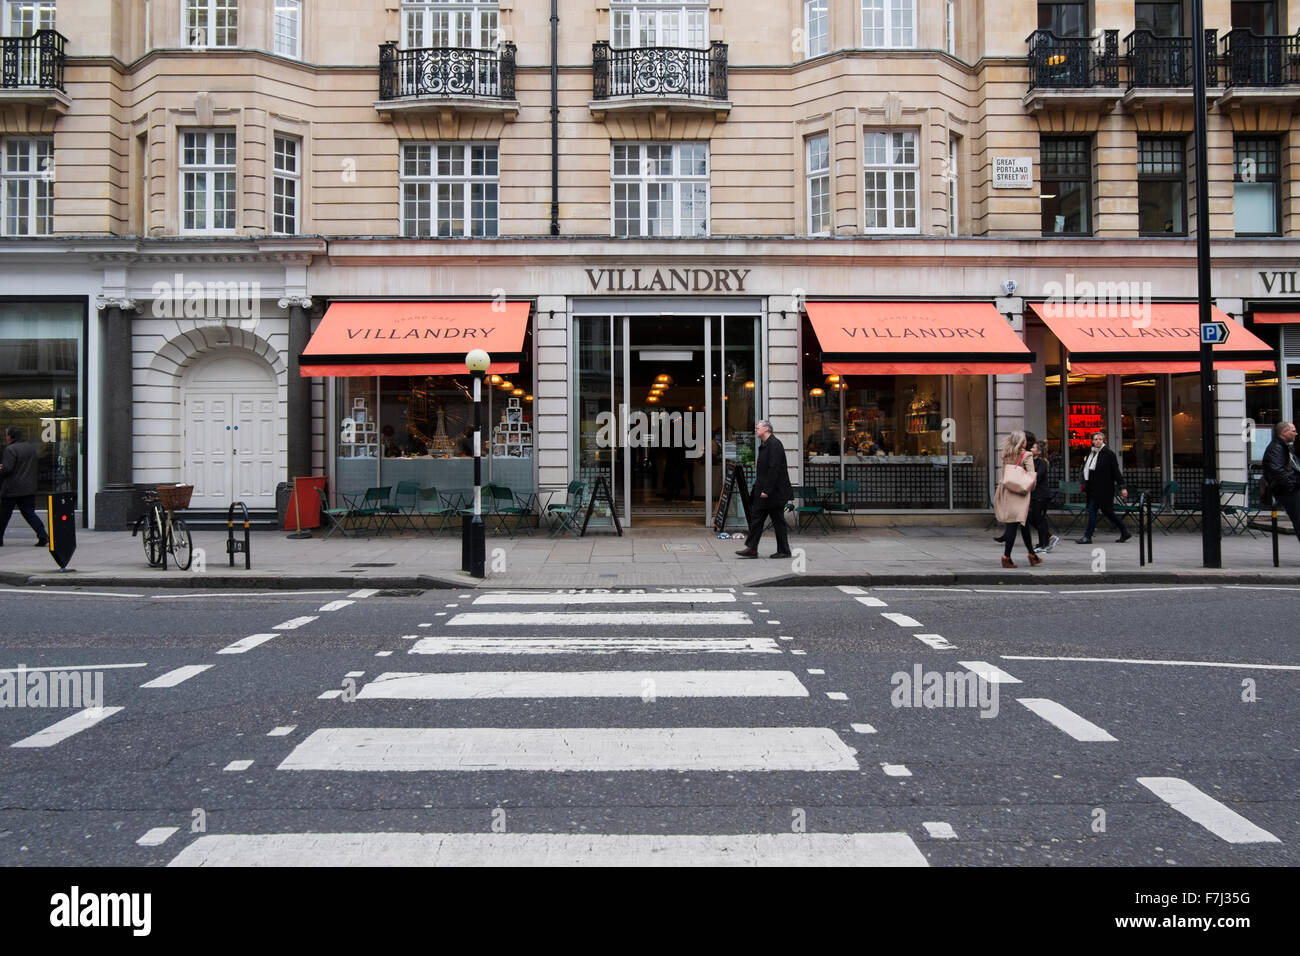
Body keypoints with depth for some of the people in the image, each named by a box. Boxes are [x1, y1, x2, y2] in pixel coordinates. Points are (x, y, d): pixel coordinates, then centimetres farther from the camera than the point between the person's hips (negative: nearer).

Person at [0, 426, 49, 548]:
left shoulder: (10, 449, -14)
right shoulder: (32, 447, 9)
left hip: (12, 489, -6)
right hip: (29, 488, 6)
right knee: (29, 513, 6)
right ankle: (43, 536, -10)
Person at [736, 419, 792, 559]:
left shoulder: (774, 444, -14)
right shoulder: (764, 445, 16)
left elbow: (774, 469, -21)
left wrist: (767, 490, -23)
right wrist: (759, 488, 15)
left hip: (774, 491, -10)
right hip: (763, 491, 10)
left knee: (778, 521, -2)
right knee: (756, 519, 7)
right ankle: (751, 549, 9)